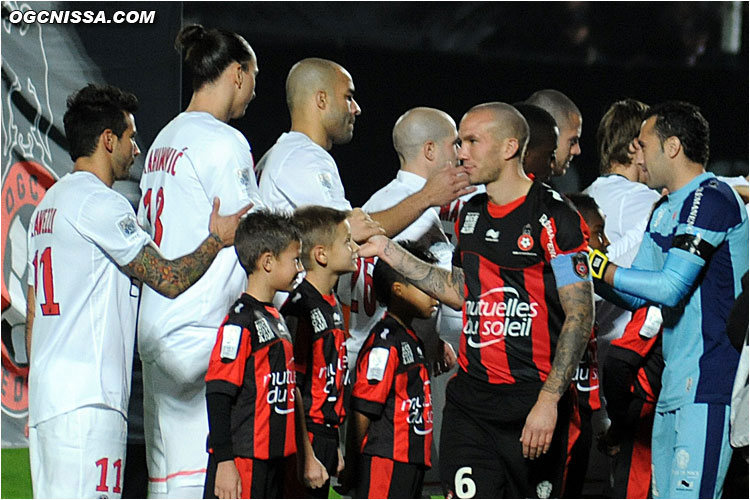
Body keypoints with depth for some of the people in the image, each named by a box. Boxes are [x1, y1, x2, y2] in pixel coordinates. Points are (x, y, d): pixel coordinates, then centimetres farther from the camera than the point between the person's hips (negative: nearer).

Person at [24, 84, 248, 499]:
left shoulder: (47, 205, 20)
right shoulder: (100, 203, -10)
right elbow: (169, 279, -11)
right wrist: (217, 239, 5)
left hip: (47, 392, 10)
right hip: (87, 400, -10)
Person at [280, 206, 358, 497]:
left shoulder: (332, 305, 14)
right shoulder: (299, 308, -16)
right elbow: (291, 391, -18)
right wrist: (307, 456, -19)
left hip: (324, 437, 10)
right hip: (303, 440, -10)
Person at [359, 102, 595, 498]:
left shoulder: (553, 218, -10)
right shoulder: (470, 215, 13)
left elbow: (580, 314, -13)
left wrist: (549, 400, -19)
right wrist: (390, 252, 19)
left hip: (533, 401, -6)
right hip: (470, 398, 6)